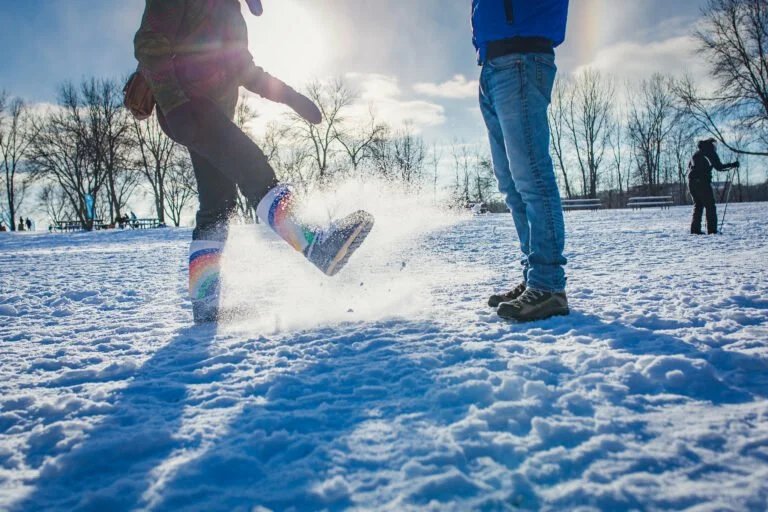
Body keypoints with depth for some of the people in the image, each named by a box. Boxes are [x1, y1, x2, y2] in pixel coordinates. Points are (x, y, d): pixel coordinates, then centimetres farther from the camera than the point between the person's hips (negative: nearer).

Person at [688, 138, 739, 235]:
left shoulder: (696, 154, 20)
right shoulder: (710, 153, 1)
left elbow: (689, 166, 22)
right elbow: (719, 167, -3)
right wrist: (732, 165, 5)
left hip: (692, 181, 6)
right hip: (702, 182, -6)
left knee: (698, 205, 13)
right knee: (710, 206, -1)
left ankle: (695, 229, 6)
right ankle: (712, 230, -7)